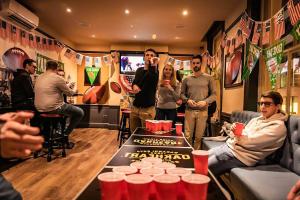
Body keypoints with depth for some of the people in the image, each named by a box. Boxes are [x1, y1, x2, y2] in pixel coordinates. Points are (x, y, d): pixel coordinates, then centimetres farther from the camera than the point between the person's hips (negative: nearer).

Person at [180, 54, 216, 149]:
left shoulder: (208, 78, 4)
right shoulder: (186, 79, 10)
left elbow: (214, 94, 3)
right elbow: (182, 94, 11)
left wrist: (205, 102, -14)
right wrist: (187, 100, -10)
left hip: (202, 111, -1)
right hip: (189, 110, 1)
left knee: (199, 137, 5)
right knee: (188, 136, 3)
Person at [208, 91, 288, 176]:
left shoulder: (278, 126, -12)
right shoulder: (256, 119, 14)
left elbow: (251, 141, -20)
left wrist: (236, 136, -3)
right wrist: (234, 130, -8)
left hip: (238, 154, -8)